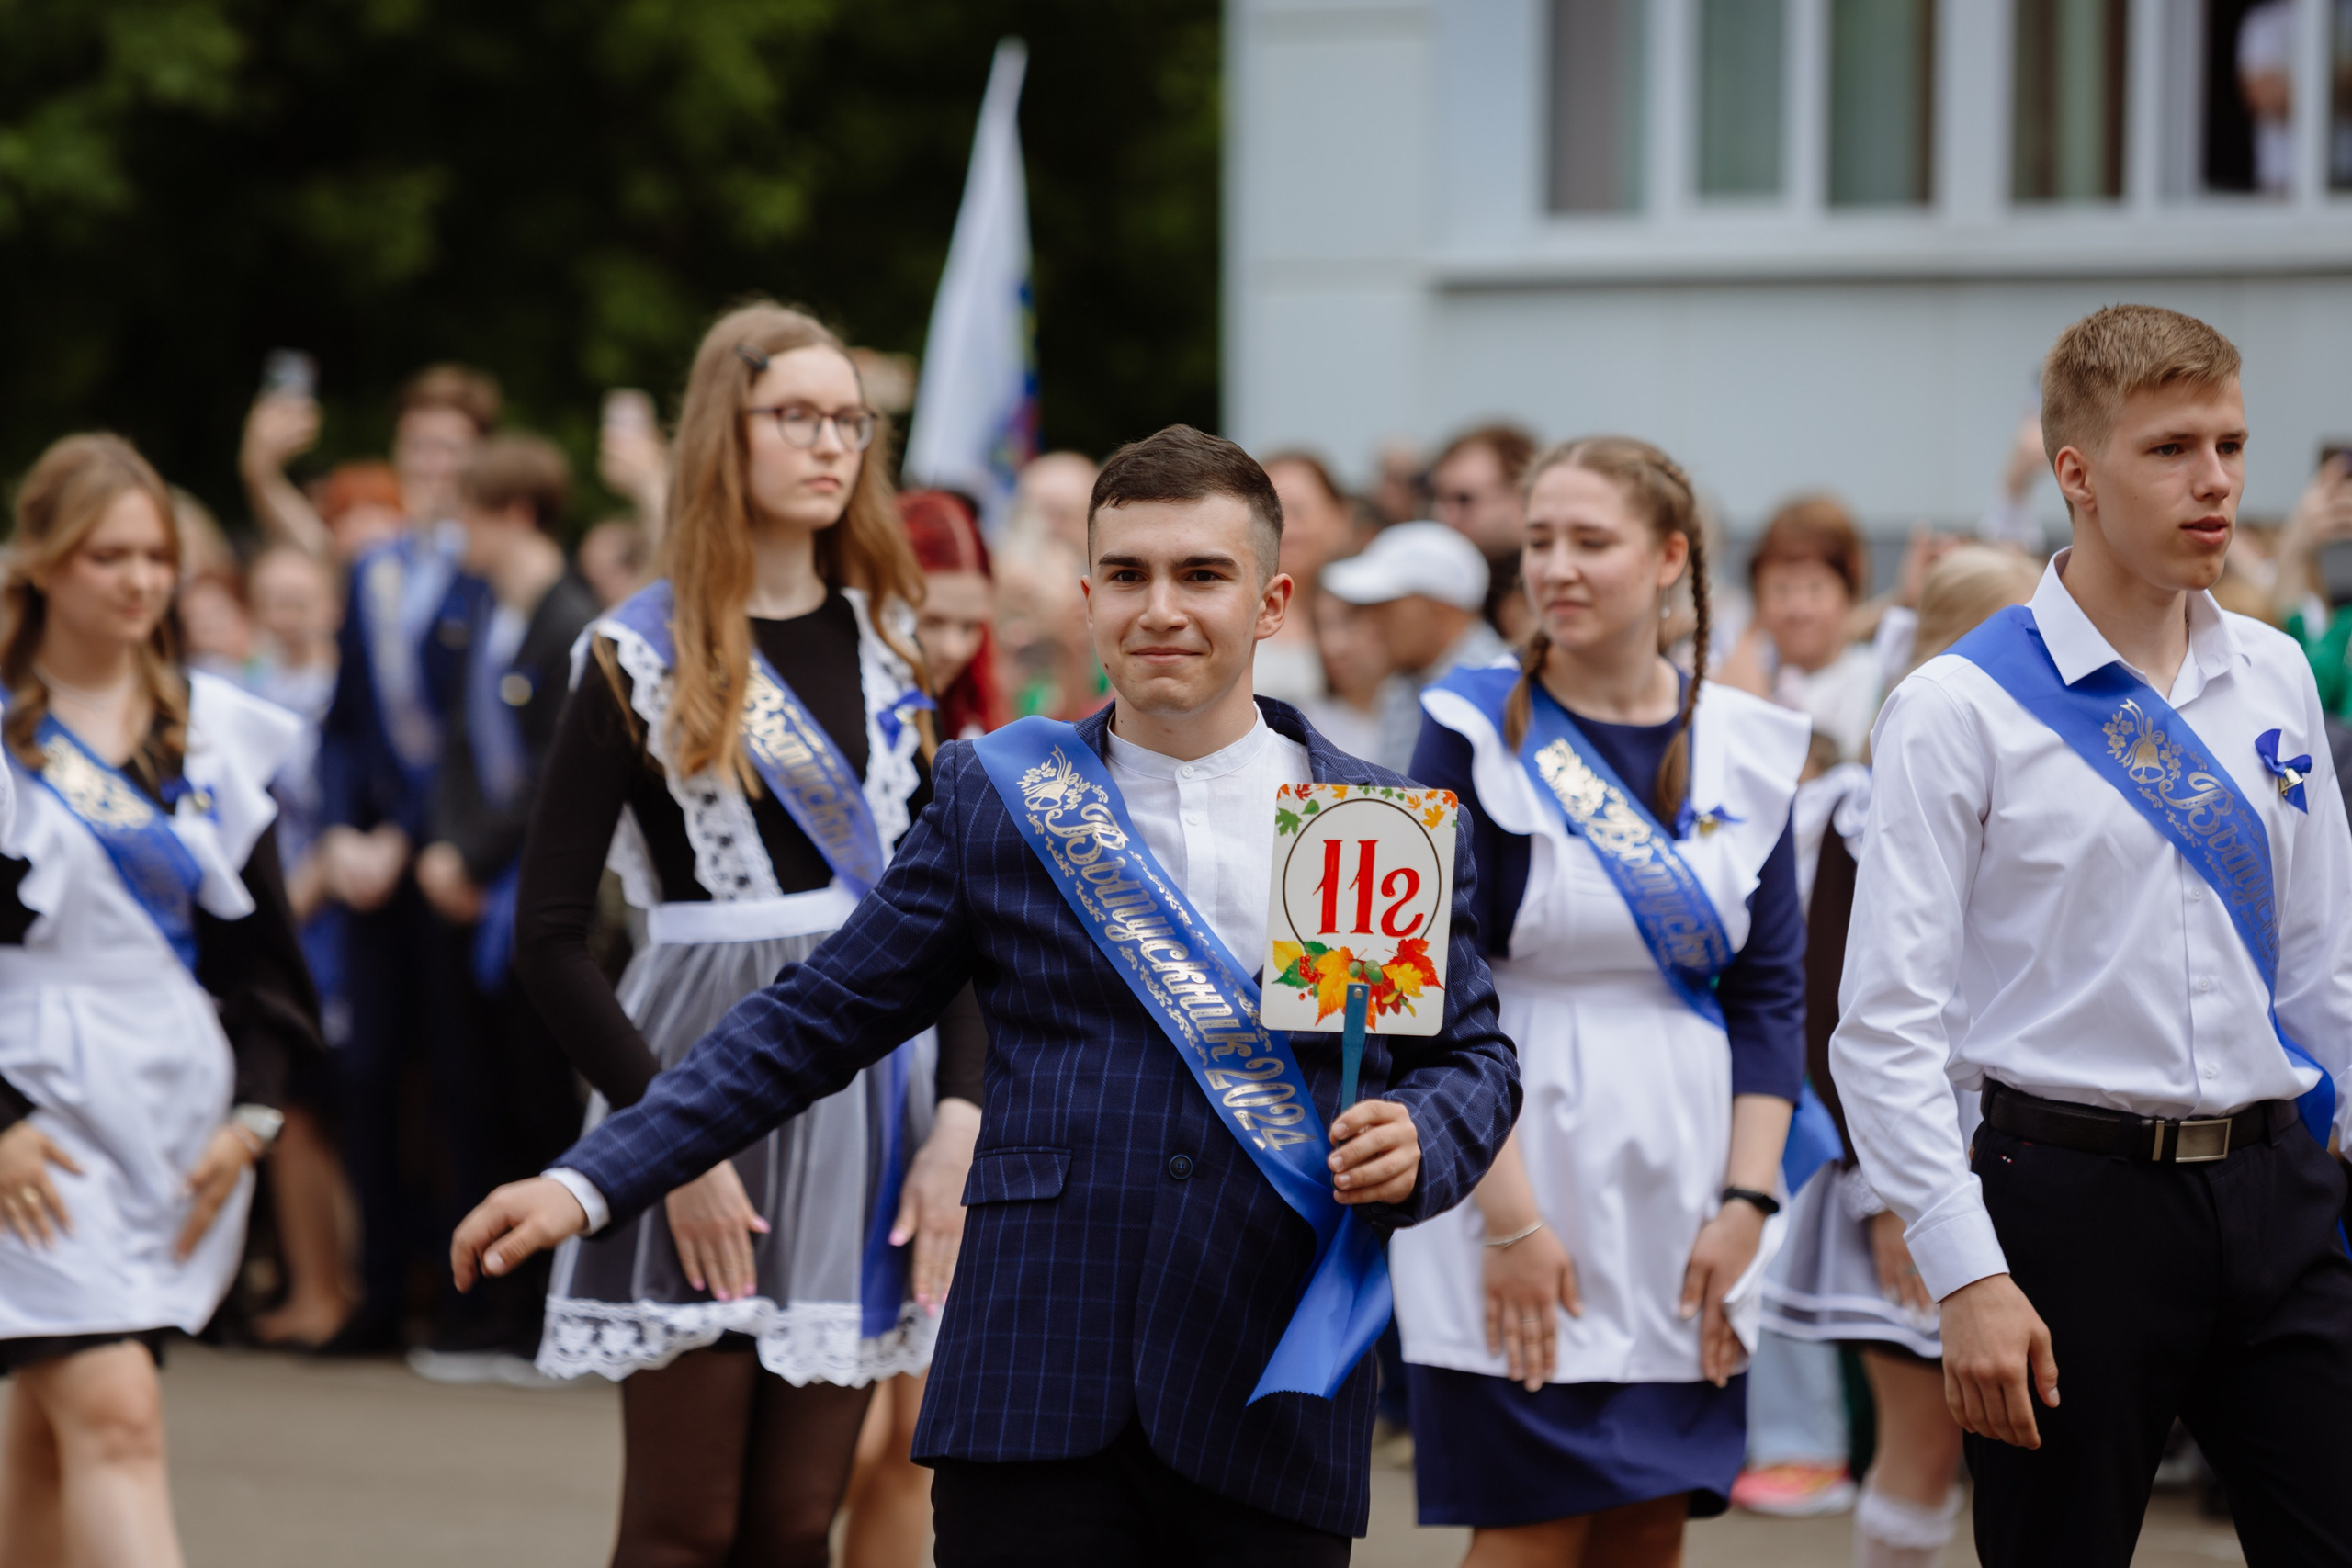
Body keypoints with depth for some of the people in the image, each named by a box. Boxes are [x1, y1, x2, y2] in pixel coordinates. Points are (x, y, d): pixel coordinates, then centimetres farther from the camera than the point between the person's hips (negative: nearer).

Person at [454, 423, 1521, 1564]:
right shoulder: (996, 799, 7)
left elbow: (1474, 1057, 14)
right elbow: (812, 1023, 9)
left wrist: (1418, 1144, -10)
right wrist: (589, 1184, 2)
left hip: (1274, 1409, 1)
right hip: (1034, 1409, 0)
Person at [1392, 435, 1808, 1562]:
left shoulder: (1744, 749, 6)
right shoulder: (1478, 732, -5)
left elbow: (1772, 993, 7)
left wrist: (1746, 1203, -3)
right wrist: (1510, 1218, -15)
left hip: (1682, 1173, 4)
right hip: (1521, 1162, -4)